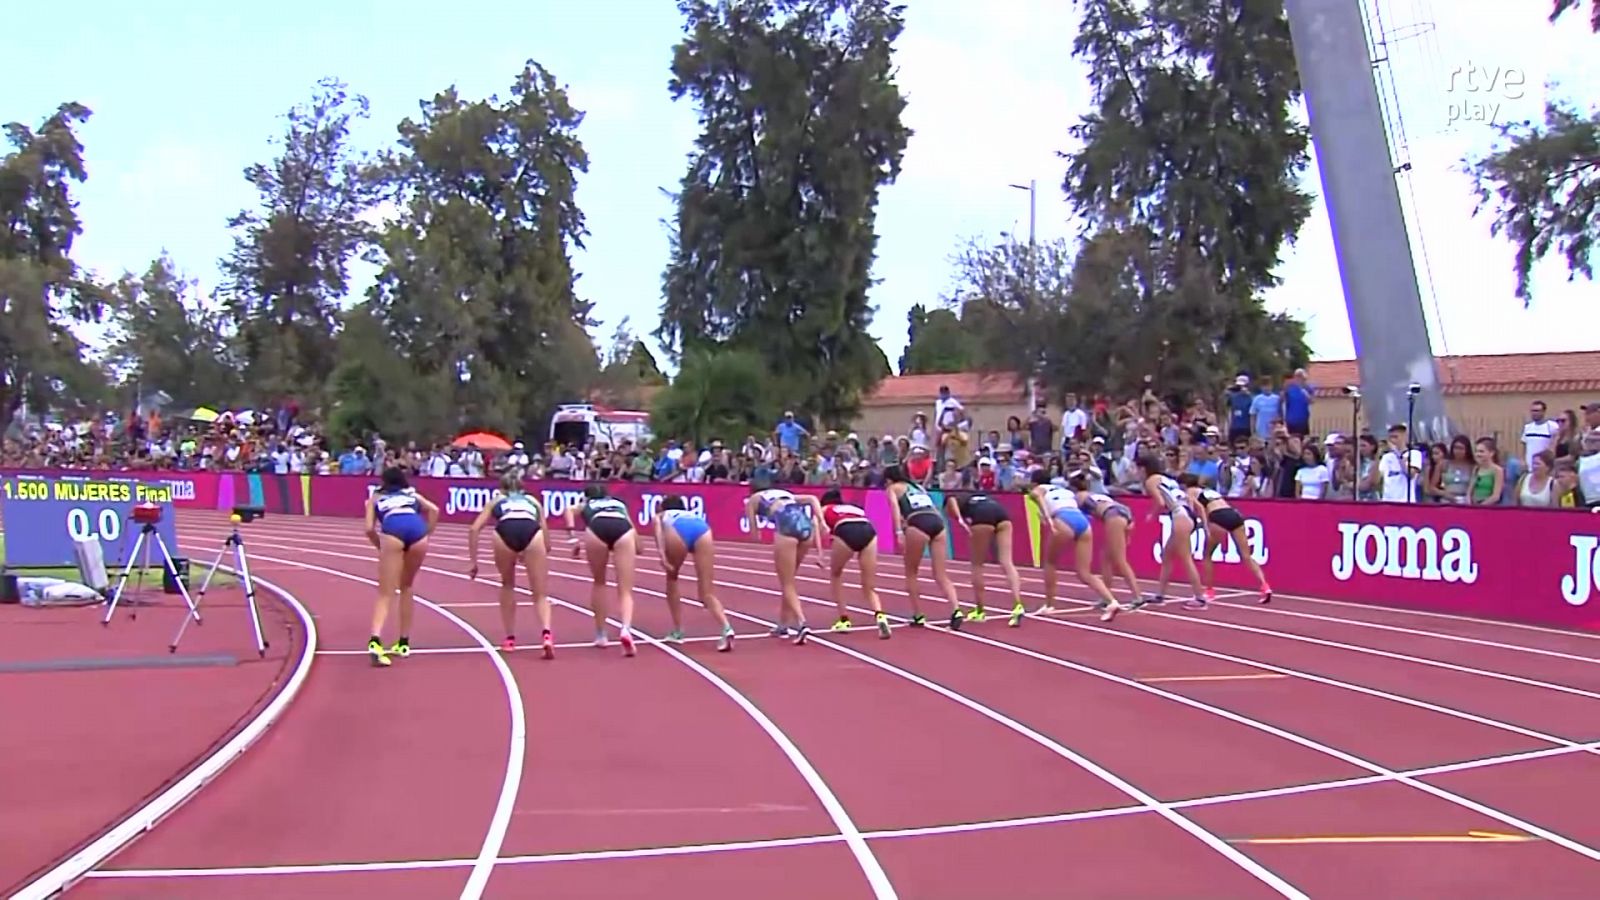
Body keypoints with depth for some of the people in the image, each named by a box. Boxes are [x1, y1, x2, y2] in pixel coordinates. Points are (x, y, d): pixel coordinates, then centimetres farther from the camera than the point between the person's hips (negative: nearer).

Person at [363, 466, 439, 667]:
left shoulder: (376, 498, 31)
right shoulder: (412, 494, 36)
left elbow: (370, 528, 15)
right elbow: (434, 509, 17)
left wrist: (381, 548, 27)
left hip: (392, 530, -2)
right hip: (417, 529, 2)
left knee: (386, 594, -3)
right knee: (406, 588, 22)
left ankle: (375, 641, -26)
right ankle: (404, 643, 23)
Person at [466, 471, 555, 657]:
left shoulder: (496, 500, 37)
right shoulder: (532, 501, 39)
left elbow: (474, 529, 23)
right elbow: (546, 537, 34)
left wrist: (472, 561, 27)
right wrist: (543, 561, 50)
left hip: (505, 531, 0)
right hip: (531, 532, 0)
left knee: (508, 585, 26)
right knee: (540, 594, 7)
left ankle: (510, 639, 27)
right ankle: (546, 634, -18)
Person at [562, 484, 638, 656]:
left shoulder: (584, 505, 38)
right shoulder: (619, 504, 43)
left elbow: (569, 510, 16)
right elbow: (631, 525, 33)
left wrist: (572, 534, 7)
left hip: (597, 527, 0)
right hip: (623, 528, 0)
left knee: (599, 583, 24)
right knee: (625, 591, 1)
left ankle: (600, 634, 26)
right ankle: (626, 629, -25)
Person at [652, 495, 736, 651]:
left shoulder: (661, 516, 39)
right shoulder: (693, 514, 47)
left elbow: (659, 531, 14)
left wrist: (662, 556, -2)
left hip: (677, 529, -2)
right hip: (702, 528, 2)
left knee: (672, 578, 26)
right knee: (707, 592, 2)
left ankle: (677, 632, 27)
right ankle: (726, 629, -22)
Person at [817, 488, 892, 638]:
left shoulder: (824, 510, 31)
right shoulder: (855, 508, 41)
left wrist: (819, 554, 5)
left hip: (845, 531, -2)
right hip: (868, 531, 2)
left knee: (835, 574, 27)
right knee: (869, 587, 10)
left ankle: (844, 619, 23)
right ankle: (879, 616, -18)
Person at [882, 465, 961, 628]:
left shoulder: (893, 488, 20)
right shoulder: (917, 486, 36)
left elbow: (895, 506, 0)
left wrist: (899, 532, -11)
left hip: (918, 524, -5)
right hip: (938, 522, 5)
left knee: (911, 573, 13)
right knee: (941, 575, 3)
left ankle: (918, 616, 13)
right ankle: (956, 610, -17)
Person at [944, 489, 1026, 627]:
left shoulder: (950, 499, 28)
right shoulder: (975, 497, 43)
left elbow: (952, 502, 2)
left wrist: (960, 520, -13)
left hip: (983, 515, -5)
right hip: (1001, 511, 5)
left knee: (977, 565, 10)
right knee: (1007, 562, -2)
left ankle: (979, 611, 17)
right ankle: (1018, 606, -18)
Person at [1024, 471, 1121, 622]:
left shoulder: (1037, 490, 21)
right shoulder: (1065, 491, 42)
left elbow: (1039, 499, -1)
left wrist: (1049, 520, -14)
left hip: (1064, 520, -4)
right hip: (1083, 521, 5)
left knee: (1050, 562, 20)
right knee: (1085, 573, 3)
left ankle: (1049, 605, 20)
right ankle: (1111, 602, -16)